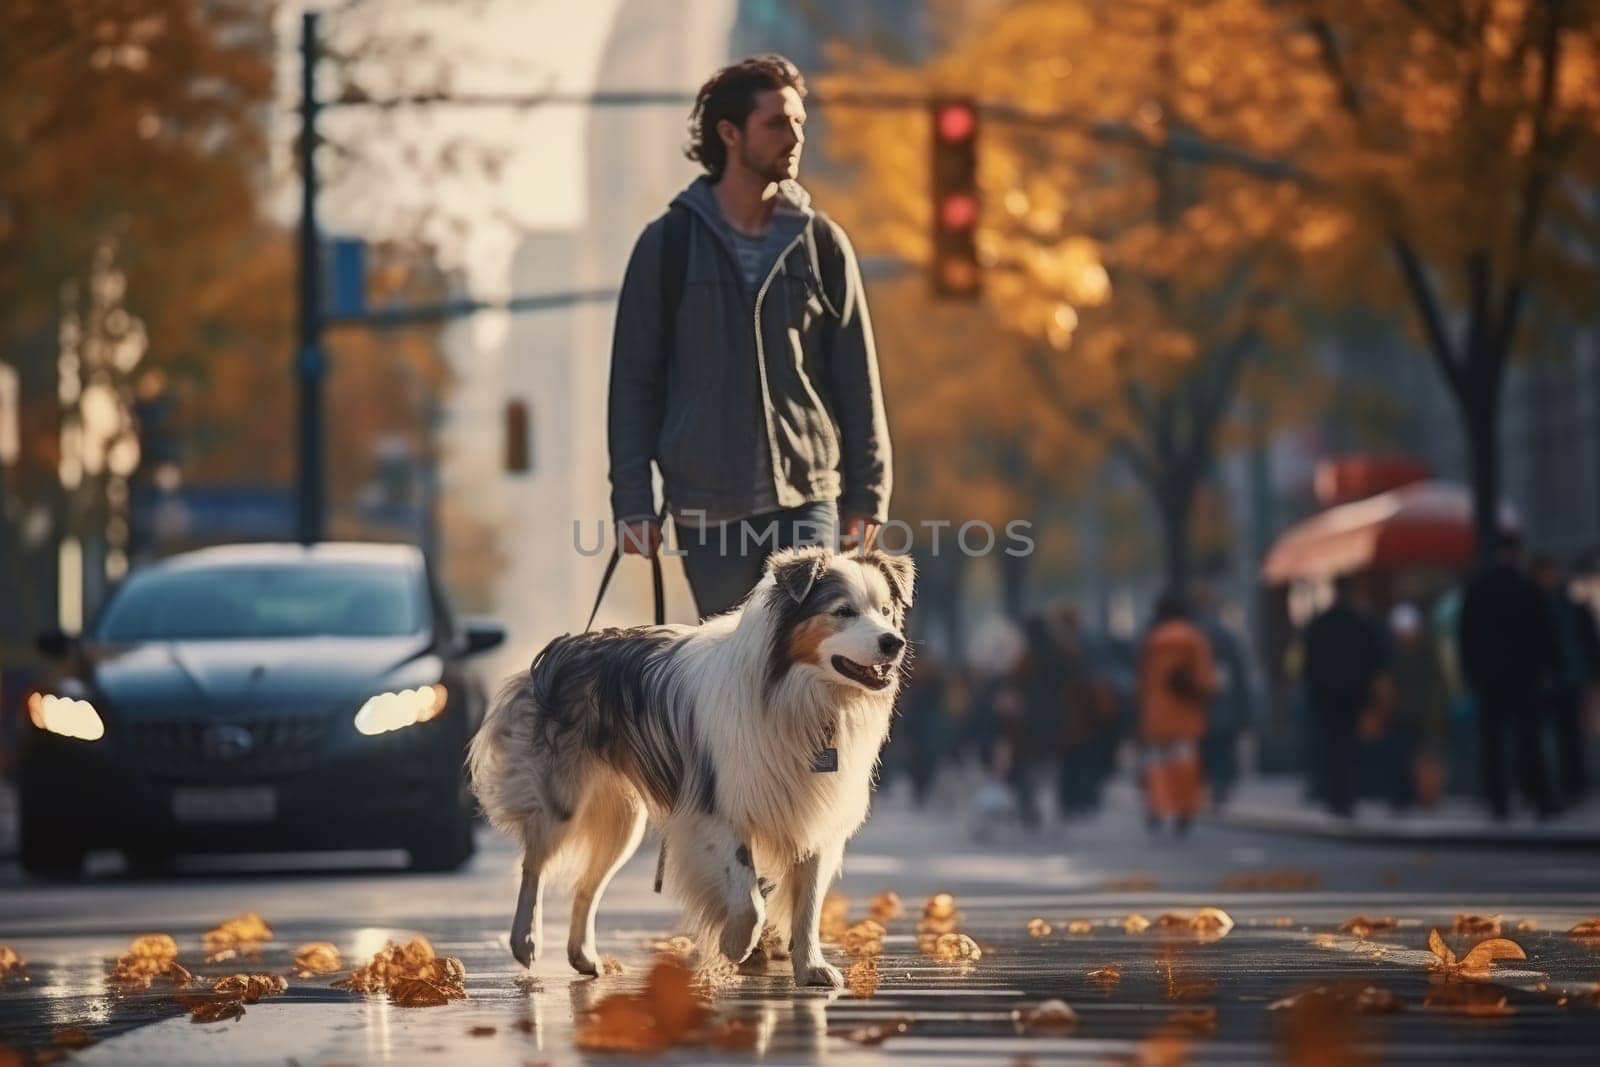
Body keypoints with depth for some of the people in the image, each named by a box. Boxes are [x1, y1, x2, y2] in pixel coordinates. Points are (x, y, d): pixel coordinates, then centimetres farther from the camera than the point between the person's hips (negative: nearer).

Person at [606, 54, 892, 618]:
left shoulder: (821, 242, 6)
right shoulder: (668, 244, 3)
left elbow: (857, 377, 8)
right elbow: (634, 378, 4)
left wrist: (867, 493, 3)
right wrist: (632, 502, -2)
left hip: (808, 499, 0)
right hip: (705, 504, 0)